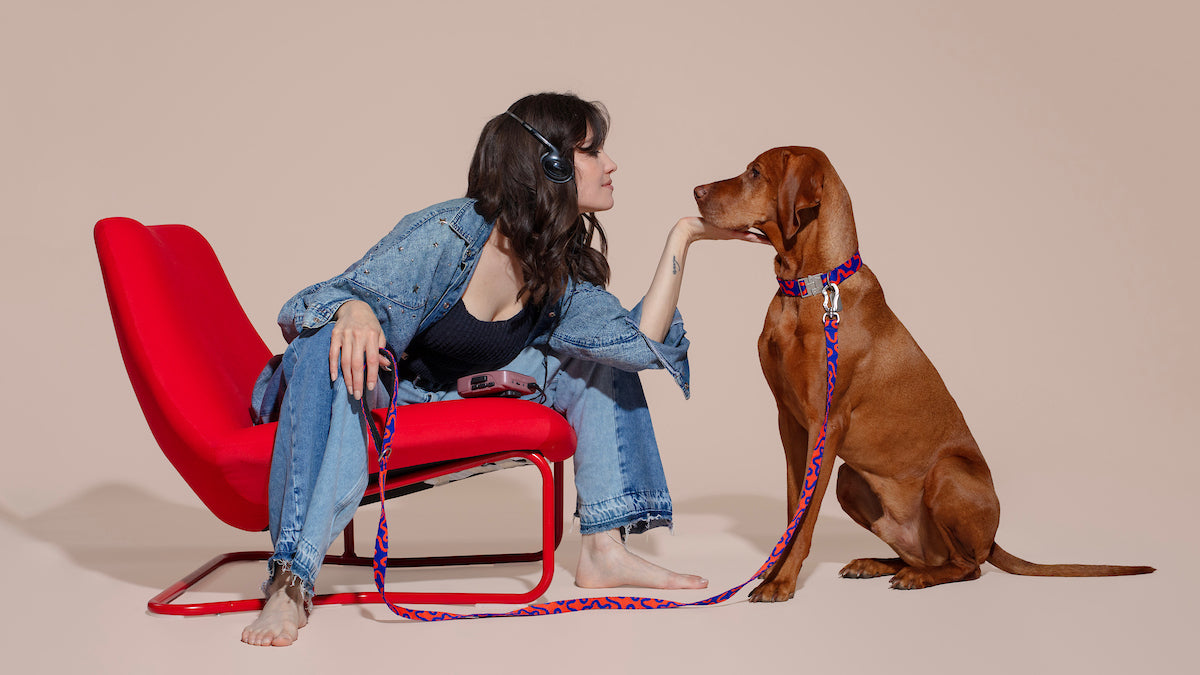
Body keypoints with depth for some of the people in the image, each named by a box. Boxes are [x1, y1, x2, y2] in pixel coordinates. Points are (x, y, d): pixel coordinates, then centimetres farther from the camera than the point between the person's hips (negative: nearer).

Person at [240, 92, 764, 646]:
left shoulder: (564, 266, -5)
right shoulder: (447, 233, -25)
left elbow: (641, 343, -15)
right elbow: (350, 292, -23)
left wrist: (683, 237, -13)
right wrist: (354, 310, -48)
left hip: (453, 394, 6)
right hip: (369, 386, -6)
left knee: (599, 359, 0)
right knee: (333, 350, -42)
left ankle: (603, 549, 2)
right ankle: (289, 586, -41)